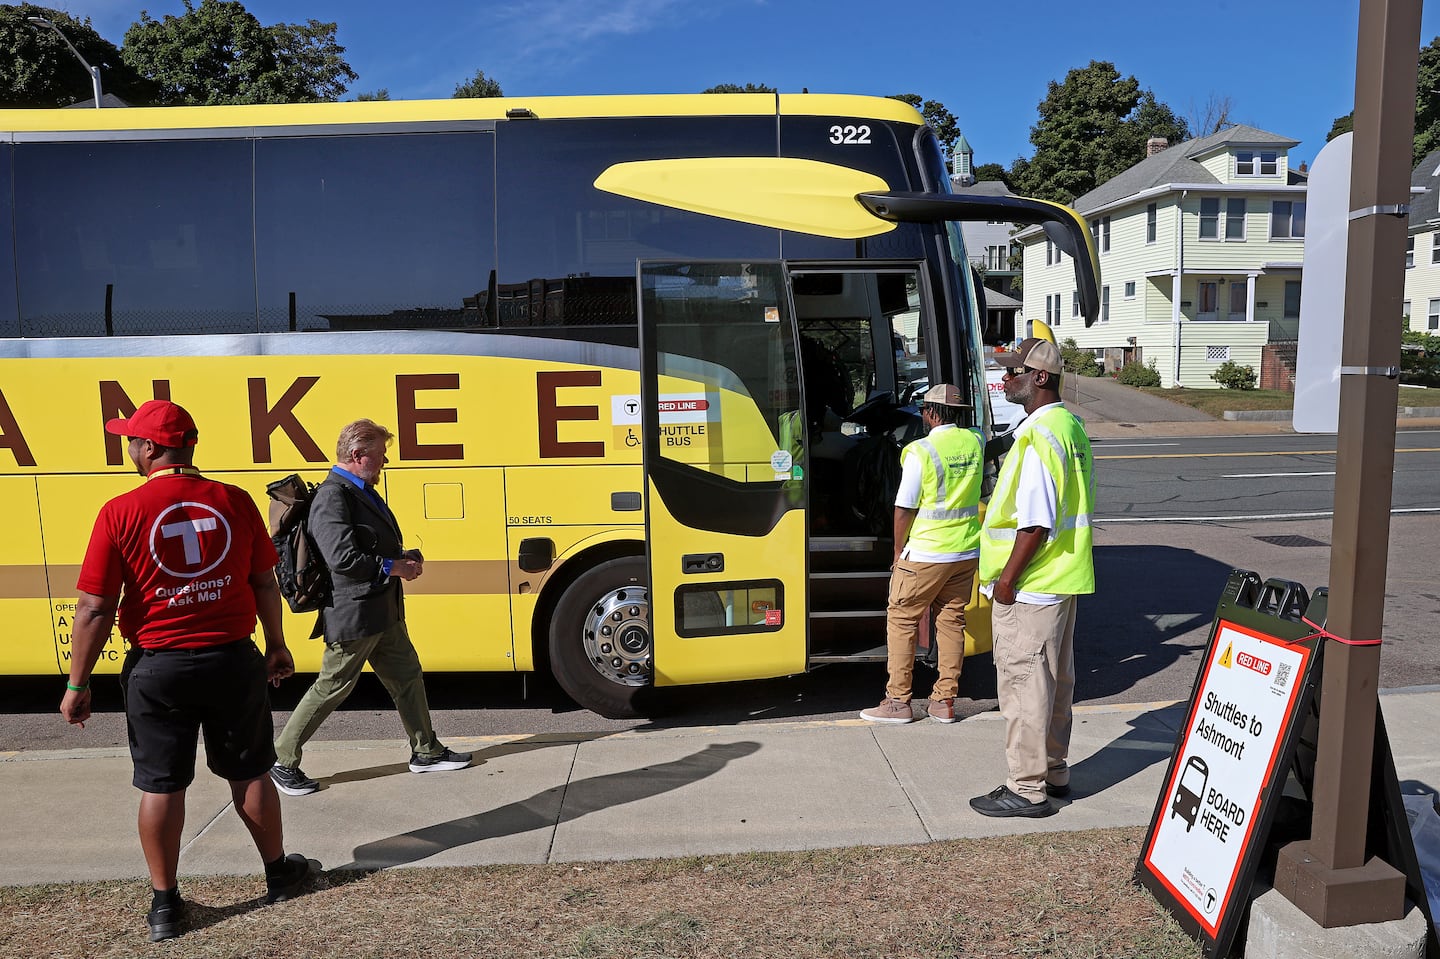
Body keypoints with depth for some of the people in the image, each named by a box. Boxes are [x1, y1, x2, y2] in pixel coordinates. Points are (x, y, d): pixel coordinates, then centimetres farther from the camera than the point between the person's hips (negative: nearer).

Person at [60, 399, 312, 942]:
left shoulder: (121, 512, -11)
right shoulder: (234, 502, -4)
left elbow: (95, 608, -10)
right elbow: (264, 582, 3)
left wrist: (78, 683, 0)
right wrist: (277, 645, 16)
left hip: (157, 668, -2)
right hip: (233, 661, 2)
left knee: (161, 785, 11)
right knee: (249, 773, 16)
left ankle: (165, 903, 22)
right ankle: (279, 872, 31)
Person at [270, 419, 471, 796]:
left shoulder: (362, 491, 11)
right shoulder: (332, 496, -20)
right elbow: (343, 559, -28)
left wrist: (403, 555, 4)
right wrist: (396, 567, -17)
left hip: (383, 611, 10)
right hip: (353, 614, -10)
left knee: (407, 676, 16)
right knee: (331, 688, 3)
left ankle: (426, 752, 28)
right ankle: (282, 761, 19)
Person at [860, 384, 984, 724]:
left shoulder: (920, 451, -16)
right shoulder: (975, 442, 2)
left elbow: (904, 508, -13)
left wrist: (899, 549, 0)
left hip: (925, 554, -6)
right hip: (967, 552, 6)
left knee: (901, 620, 6)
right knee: (952, 621, 12)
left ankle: (898, 701, 9)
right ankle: (945, 700, 17)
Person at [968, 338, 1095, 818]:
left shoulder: (1038, 436, -21)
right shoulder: (1072, 427, 11)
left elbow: (1036, 524, -25)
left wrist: (1007, 578, -17)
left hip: (1029, 586, -10)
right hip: (1063, 581, 10)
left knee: (1023, 684, 0)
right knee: (1055, 680, 18)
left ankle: (1026, 788, 10)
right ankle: (1054, 772, 32)